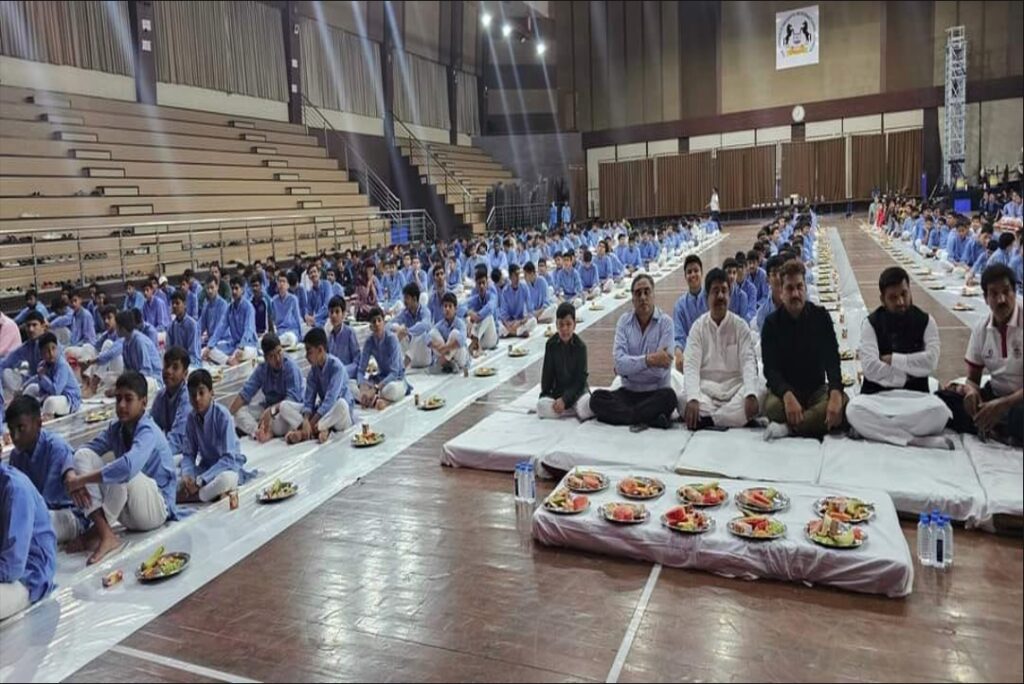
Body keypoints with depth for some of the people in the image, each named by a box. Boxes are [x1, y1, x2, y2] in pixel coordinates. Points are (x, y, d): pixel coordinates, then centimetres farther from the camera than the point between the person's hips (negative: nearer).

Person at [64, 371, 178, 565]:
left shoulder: (148, 432, -21)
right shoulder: (115, 428, 2)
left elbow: (128, 466, -39)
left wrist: (81, 479, -33)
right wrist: (72, 476, -22)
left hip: (155, 509, -8)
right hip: (128, 512, 8)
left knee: (123, 472, -35)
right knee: (84, 455, -8)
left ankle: (98, 530, -13)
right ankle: (106, 534, -20)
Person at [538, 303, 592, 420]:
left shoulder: (580, 346, -9)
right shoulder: (551, 344, -3)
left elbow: (580, 379, -11)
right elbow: (547, 373, 2)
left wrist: (565, 399, -21)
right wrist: (544, 394, -6)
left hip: (577, 389, -3)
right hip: (557, 390, 3)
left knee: (586, 407, -35)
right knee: (541, 406, -27)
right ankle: (575, 409, -13)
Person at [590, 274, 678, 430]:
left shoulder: (665, 322, -5)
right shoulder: (624, 322, 3)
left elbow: (662, 369, -15)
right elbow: (619, 363, -11)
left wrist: (629, 366, -9)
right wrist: (648, 360, -25)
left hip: (656, 392, -3)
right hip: (628, 392, 3)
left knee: (669, 396, -35)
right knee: (597, 398, -22)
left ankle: (619, 415, -19)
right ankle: (652, 419, -23)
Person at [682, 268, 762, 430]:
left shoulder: (740, 325, 3)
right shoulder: (698, 327, 3)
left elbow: (749, 362, -8)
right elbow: (691, 365, -9)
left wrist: (751, 394, -29)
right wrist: (693, 398, -29)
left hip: (735, 388, 1)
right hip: (706, 389, 0)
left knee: (759, 395, -31)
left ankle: (705, 420, -25)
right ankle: (737, 419, -22)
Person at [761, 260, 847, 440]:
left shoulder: (820, 316, 0)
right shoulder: (772, 322, -3)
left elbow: (832, 359, -8)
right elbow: (770, 368, -12)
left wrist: (835, 393, -29)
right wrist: (787, 395, -34)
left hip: (817, 388, 2)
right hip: (785, 388, -2)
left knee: (842, 403, -31)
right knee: (772, 406, -36)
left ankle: (787, 427, -29)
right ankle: (817, 423, -18)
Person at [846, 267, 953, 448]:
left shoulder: (925, 321, 4)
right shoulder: (871, 323, -1)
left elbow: (931, 362, -11)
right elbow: (871, 368, -13)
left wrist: (892, 359, -9)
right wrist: (908, 375, -7)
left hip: (916, 395, 1)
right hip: (877, 396, -1)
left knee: (939, 411, -34)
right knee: (854, 409, -35)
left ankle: (874, 428, -22)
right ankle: (918, 439, -28)